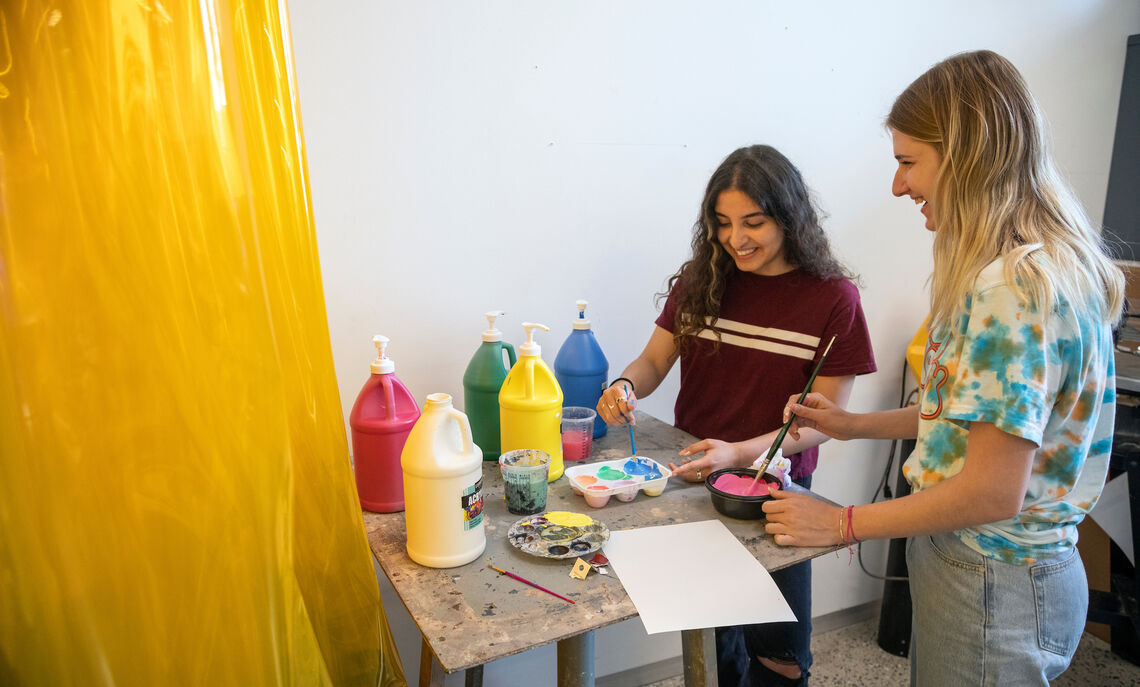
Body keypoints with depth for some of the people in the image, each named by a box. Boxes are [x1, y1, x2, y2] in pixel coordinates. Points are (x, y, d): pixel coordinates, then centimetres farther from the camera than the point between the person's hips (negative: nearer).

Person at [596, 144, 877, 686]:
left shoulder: (832, 297, -11)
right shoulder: (701, 280, -1)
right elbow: (654, 360, 3)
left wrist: (739, 453, -26)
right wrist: (625, 387, -20)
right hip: (691, 471, 3)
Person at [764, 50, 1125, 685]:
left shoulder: (1015, 285, -26)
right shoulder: (1039, 264, 6)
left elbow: (993, 491, -26)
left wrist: (841, 524, -16)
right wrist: (856, 425, 8)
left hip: (994, 585, -9)